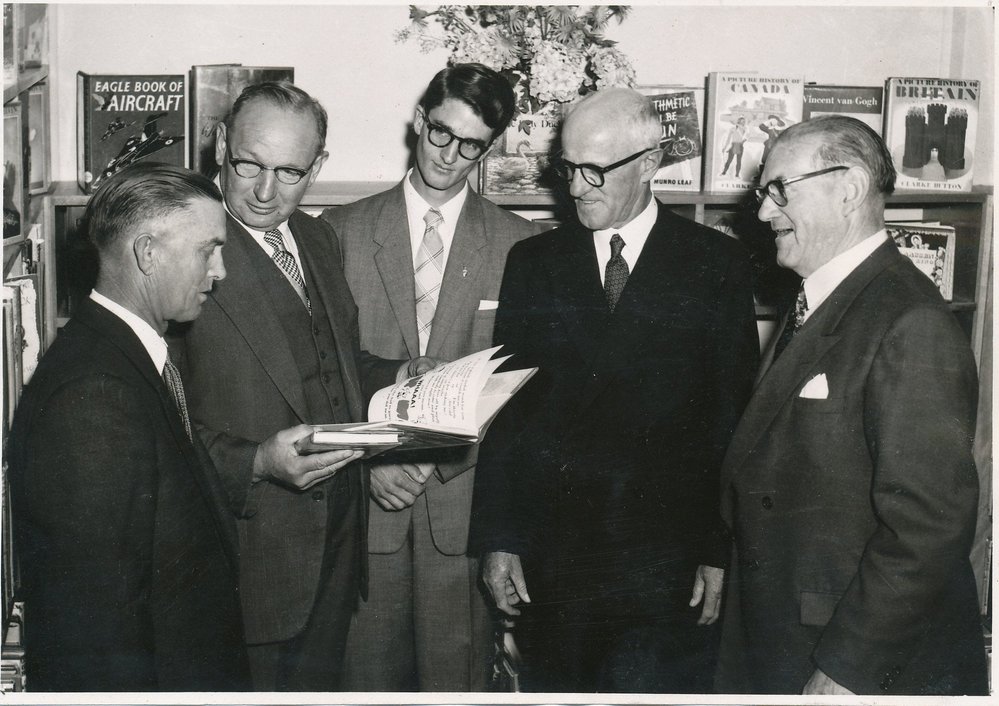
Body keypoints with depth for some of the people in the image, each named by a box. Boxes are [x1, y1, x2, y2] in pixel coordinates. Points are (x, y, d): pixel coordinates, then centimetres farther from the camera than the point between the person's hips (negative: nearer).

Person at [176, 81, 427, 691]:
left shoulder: (318, 238, 7)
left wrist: (396, 376, 1)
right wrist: (255, 464, -31)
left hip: (338, 527, 7)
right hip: (253, 543, -7)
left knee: (319, 683, 23)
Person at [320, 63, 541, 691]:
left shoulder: (519, 245, 3)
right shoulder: (341, 232, 4)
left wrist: (442, 450, -11)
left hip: (463, 494, 0)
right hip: (363, 494, 1)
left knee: (457, 674, 6)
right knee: (367, 673, 9)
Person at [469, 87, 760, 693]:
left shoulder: (718, 264, 0)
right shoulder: (533, 262, 6)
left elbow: (735, 416, -1)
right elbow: (506, 409, 5)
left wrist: (722, 551, -4)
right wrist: (498, 539, 1)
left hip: (670, 571, -2)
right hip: (552, 562, 2)